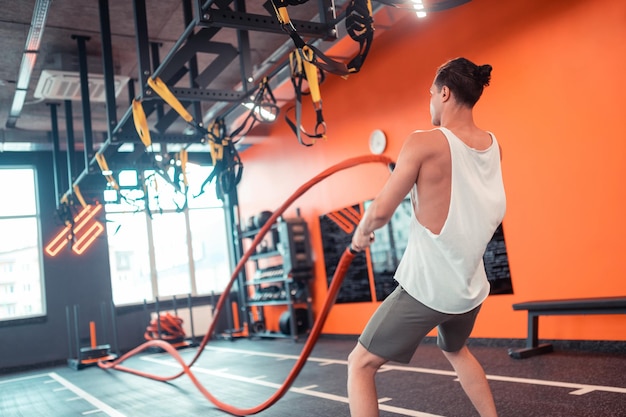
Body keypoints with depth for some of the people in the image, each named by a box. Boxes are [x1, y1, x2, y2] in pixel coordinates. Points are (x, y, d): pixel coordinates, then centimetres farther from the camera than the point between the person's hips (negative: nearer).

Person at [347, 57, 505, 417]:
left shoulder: (424, 143, -17)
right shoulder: (494, 146, 4)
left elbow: (381, 212, -15)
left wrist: (361, 233, 5)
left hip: (426, 288, -7)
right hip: (472, 289, 7)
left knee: (361, 364, 8)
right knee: (455, 351, 36)